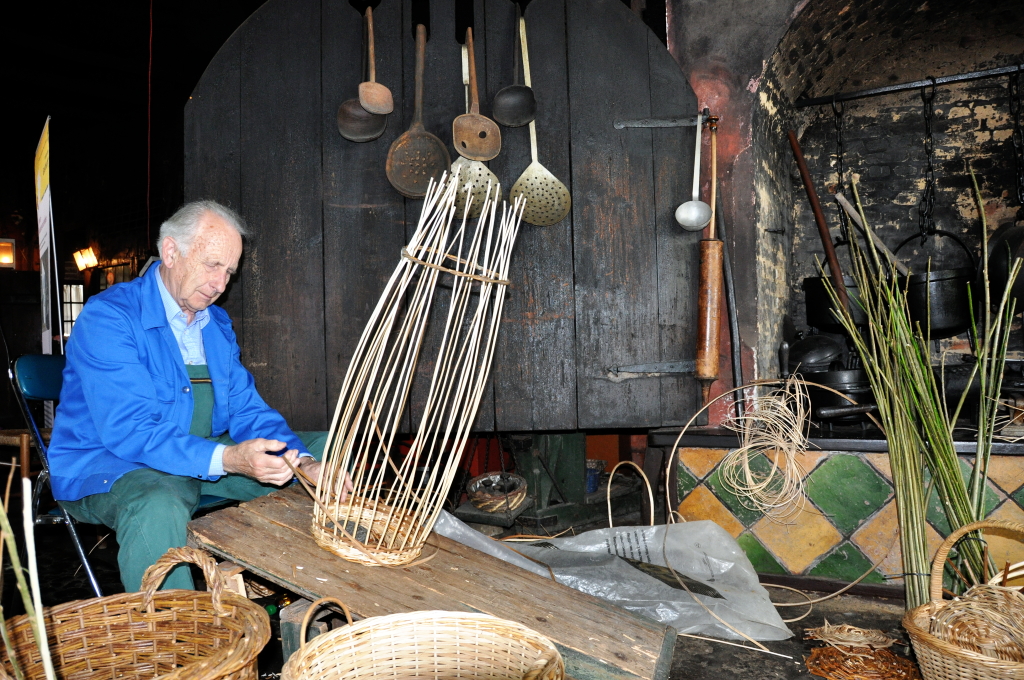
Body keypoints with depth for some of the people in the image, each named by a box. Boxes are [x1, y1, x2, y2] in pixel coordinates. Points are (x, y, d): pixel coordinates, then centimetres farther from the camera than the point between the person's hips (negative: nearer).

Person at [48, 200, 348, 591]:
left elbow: (246, 409, 4)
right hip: (108, 464, -7)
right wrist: (228, 459, -39)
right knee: (159, 507, -42)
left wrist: (304, 462, -15)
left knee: (325, 451, 1)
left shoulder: (217, 324, 9)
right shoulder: (107, 318, -16)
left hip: (207, 456, 8)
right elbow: (130, 433, -26)